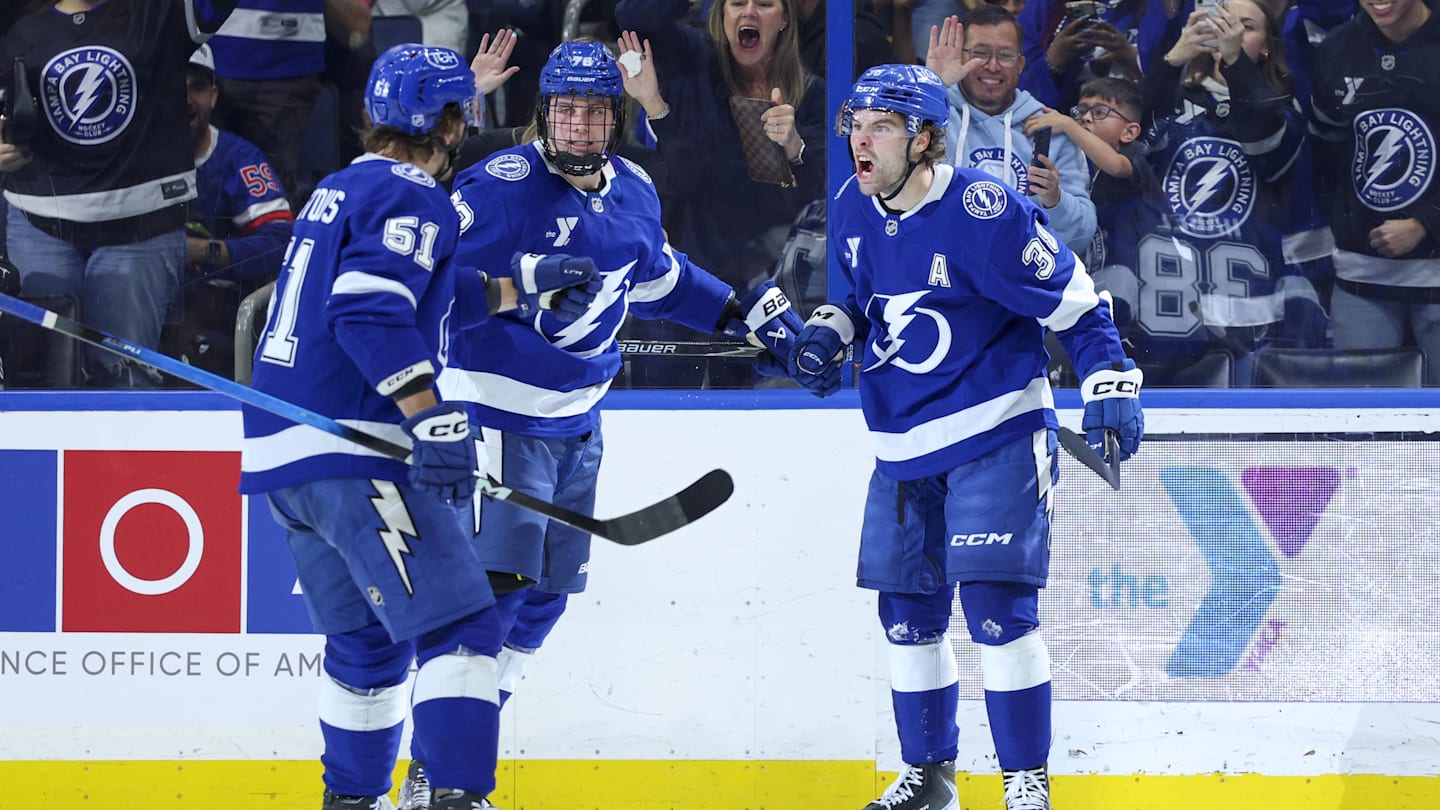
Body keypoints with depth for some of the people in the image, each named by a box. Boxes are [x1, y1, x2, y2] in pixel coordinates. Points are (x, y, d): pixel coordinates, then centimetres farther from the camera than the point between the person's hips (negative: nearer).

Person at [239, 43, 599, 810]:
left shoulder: (340, 192, 20)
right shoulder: (410, 200, -9)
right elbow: (371, 313, -23)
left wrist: (526, 286, 37)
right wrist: (434, 419, -27)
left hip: (284, 454, 10)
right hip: (355, 454, -10)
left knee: (366, 643, 20)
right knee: (457, 625, -12)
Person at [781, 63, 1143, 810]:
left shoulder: (982, 214, -20)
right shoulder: (852, 211, 1)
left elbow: (1072, 300, -13)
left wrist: (1111, 386, -16)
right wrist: (826, 333, 2)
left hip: (995, 434, -7)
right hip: (903, 444, 7)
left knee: (996, 601, -14)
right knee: (906, 608, 10)